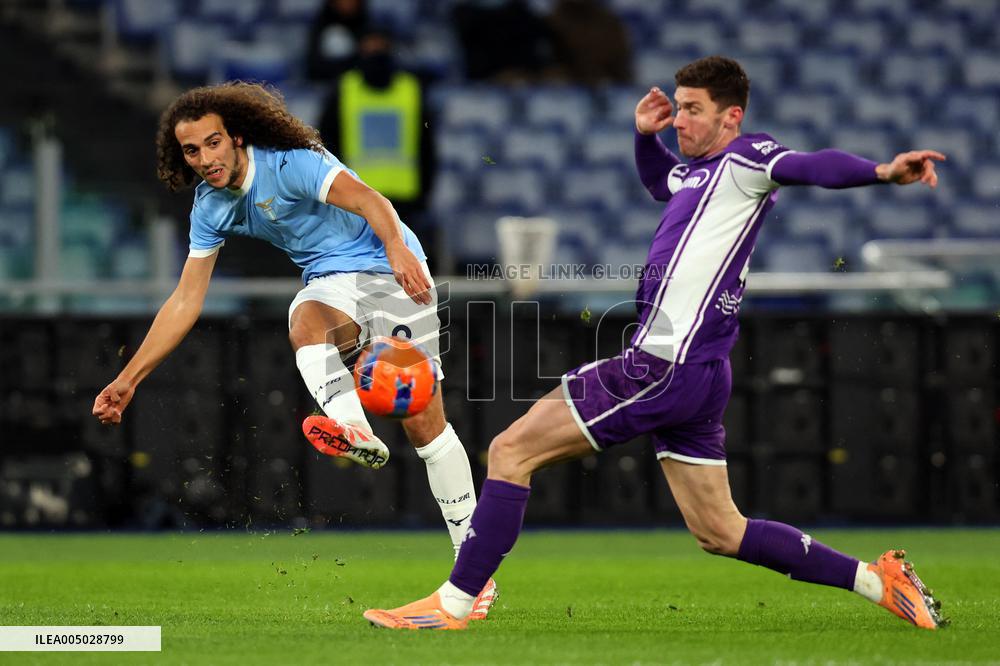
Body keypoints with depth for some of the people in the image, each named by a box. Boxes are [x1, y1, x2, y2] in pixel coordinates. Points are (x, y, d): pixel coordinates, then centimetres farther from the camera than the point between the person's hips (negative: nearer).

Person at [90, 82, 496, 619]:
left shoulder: (289, 162, -18)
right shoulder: (211, 208, 2)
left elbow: (369, 201, -30)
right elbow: (185, 301, 7)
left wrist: (397, 249, -51)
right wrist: (128, 380, 4)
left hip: (390, 272, -5)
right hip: (331, 286, 5)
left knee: (424, 423, -11)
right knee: (304, 323, -34)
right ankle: (354, 431, -58)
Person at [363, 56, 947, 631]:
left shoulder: (745, 159, -8)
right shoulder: (700, 172, 19)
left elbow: (811, 166, -28)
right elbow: (660, 182, 42)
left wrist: (881, 172, -46)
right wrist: (646, 136, 23)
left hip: (667, 365, -10)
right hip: (695, 376, 10)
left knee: (511, 451, -5)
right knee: (719, 533, 14)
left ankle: (453, 605, -3)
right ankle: (876, 580, 13)